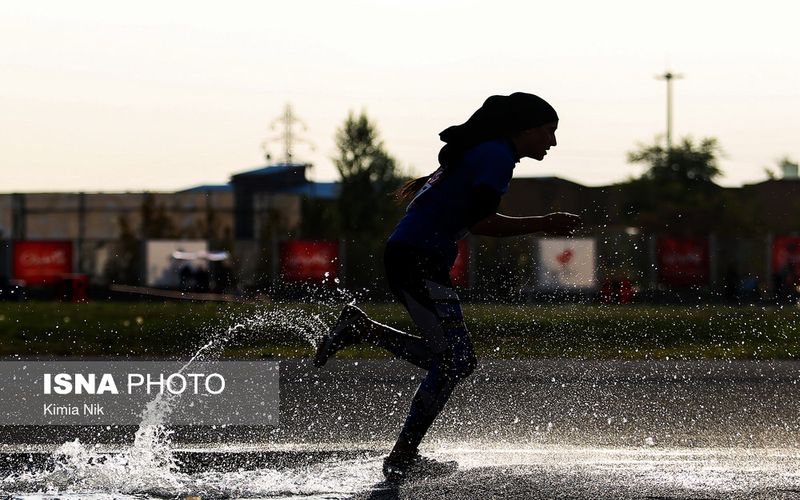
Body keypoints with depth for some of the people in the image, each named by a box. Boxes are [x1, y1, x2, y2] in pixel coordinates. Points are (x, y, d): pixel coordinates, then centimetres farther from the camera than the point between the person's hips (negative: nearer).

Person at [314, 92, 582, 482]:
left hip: (412, 257, 10)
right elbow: (479, 222, -22)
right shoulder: (497, 155, -12)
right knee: (454, 361, -12)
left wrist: (422, 186, 51)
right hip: (418, 261, -10)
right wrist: (543, 225, -19)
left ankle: (359, 328, 16)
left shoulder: (487, 150, 18)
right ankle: (402, 459, -10)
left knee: (453, 360, 11)